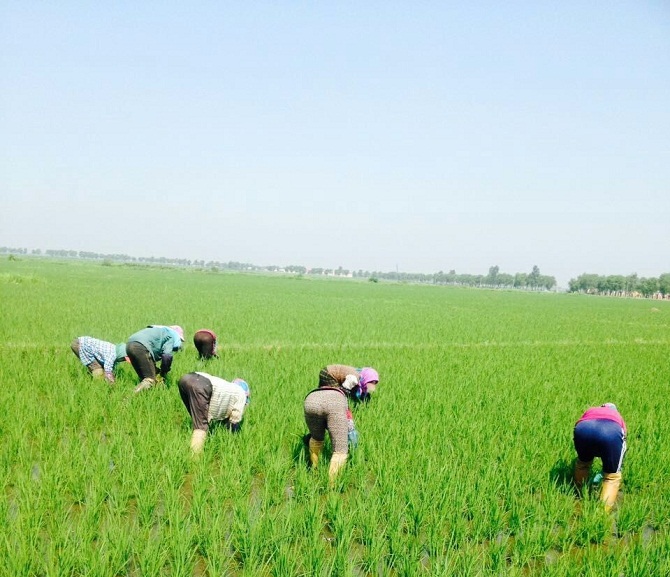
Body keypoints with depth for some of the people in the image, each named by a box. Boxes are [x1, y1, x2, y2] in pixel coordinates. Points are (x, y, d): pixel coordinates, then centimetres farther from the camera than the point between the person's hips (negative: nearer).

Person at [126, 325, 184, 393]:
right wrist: (162, 375, 7)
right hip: (140, 347, -9)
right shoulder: (173, 336, 10)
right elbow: (167, 356, -5)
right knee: (150, 380, -8)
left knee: (143, 378, 16)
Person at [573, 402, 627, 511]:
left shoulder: (590, 411, 44)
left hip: (583, 429, 2)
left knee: (582, 462, 33)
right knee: (612, 475, 17)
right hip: (611, 432, -1)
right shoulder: (617, 417, 42)